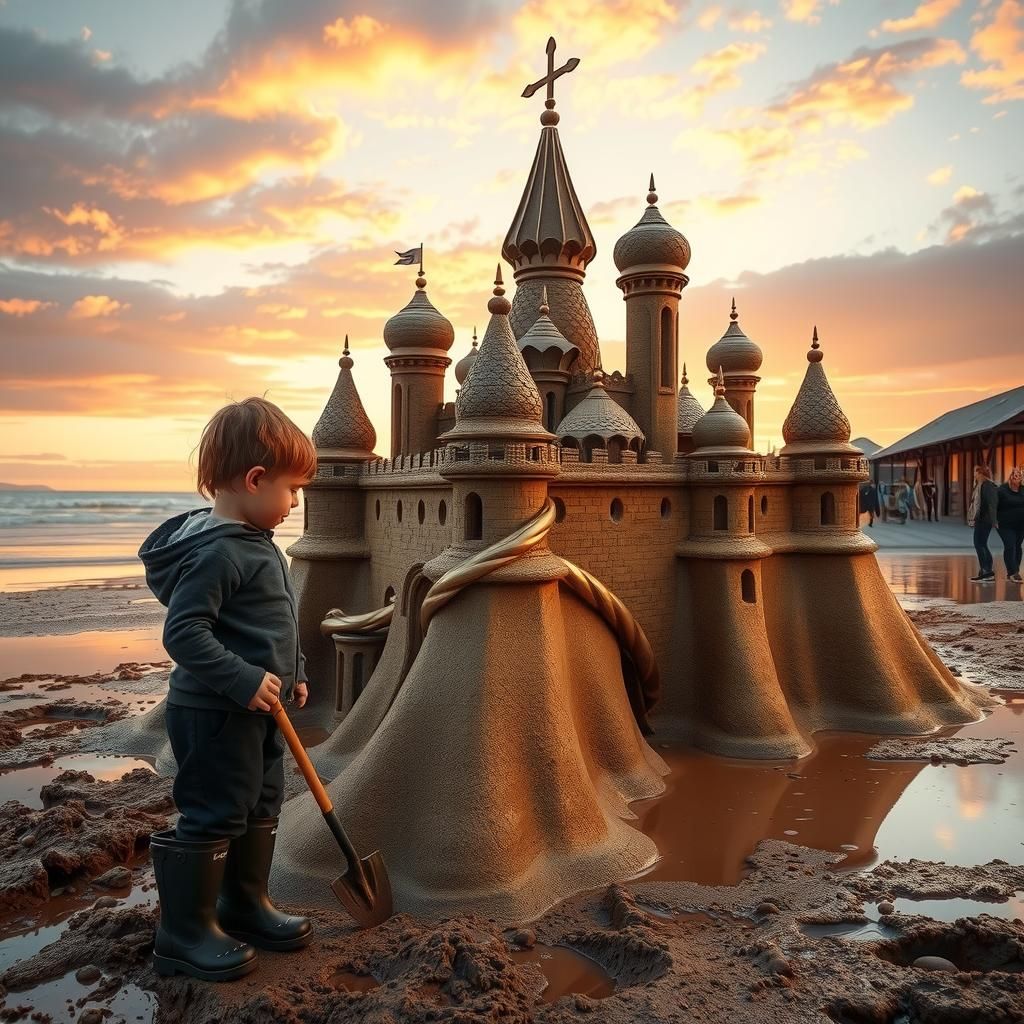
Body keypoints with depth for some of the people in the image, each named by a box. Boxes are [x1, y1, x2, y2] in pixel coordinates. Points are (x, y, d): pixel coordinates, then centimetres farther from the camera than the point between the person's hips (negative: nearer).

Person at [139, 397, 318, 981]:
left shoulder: (257, 544, 10)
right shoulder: (217, 552, -23)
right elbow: (184, 632, -27)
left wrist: (292, 672, 15)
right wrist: (244, 679, -29)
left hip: (257, 712, 10)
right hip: (216, 714, -10)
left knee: (260, 808, 19)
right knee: (213, 817, 1)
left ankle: (245, 905, 36)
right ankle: (186, 933, 18)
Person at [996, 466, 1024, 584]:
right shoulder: (1002, 489, -7)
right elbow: (995, 505, -7)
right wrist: (995, 520, -10)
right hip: (1006, 525, -5)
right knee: (1010, 547, -11)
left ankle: (1013, 571, 20)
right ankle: (1013, 573, -12)